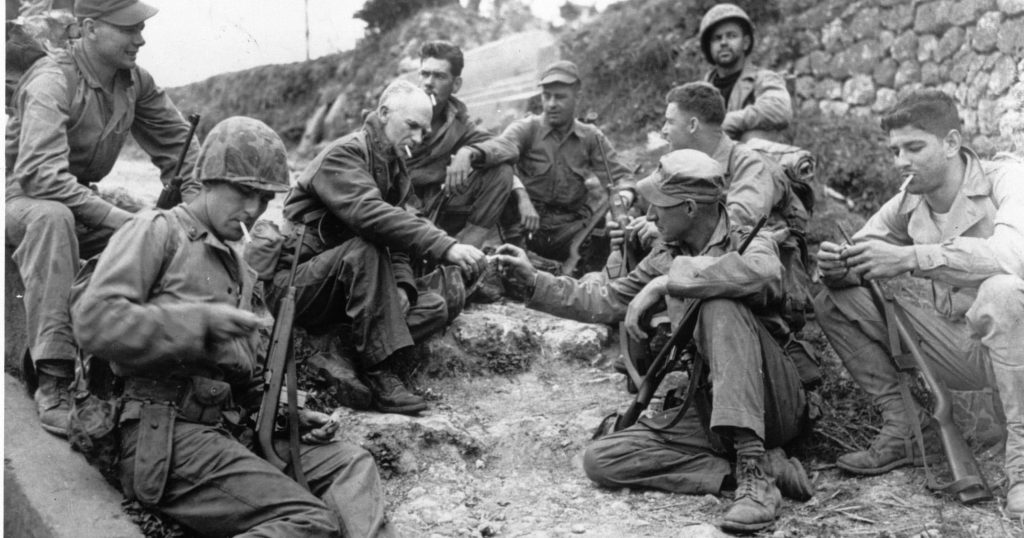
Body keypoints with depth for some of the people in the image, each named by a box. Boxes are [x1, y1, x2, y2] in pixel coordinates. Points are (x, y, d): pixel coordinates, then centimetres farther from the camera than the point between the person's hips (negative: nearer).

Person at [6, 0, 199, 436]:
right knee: (52, 217, -40)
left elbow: (178, 144, 6)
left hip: (83, 202, 6)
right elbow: (40, 173, -36)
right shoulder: (52, 81, -23)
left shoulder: (135, 82, -3)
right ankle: (52, 382, -39)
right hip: (21, 199, -6)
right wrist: (119, 218, -41)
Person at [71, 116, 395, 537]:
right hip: (162, 434, -8)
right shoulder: (158, 231, 1)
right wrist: (201, 321, -17)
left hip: (228, 429, 8)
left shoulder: (236, 266, 26)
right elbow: (93, 320, -14)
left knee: (354, 464, -7)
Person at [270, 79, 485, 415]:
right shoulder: (343, 154, -14)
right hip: (291, 285, -8)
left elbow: (396, 247, 9)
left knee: (437, 306, -7)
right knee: (365, 249, -35)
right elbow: (370, 215, -34)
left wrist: (402, 288, -14)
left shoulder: (396, 170, 14)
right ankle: (379, 374, -32)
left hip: (340, 291, 8)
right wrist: (445, 246, -41)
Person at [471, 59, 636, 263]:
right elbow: (503, 145, -19)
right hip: (529, 223, 0)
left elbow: (619, 176, 8)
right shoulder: (527, 128, 3)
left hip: (571, 225, 1)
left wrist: (624, 196, -15)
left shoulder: (592, 137, 11)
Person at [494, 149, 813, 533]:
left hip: (776, 405, -6)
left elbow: (763, 272, -32)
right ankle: (768, 465, -16)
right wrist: (534, 280, 13)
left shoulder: (750, 241, -6)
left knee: (721, 304, -30)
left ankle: (755, 471, -33)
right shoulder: (667, 257, 12)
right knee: (601, 460, -12)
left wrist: (666, 281, -28)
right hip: (708, 412, 6)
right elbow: (607, 301, 20)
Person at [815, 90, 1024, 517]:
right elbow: (859, 254, 7)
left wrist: (909, 258, -38)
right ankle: (906, 430, 0)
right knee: (833, 302, -3)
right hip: (957, 346, 6)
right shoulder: (910, 201, 2)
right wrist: (837, 266, -19)